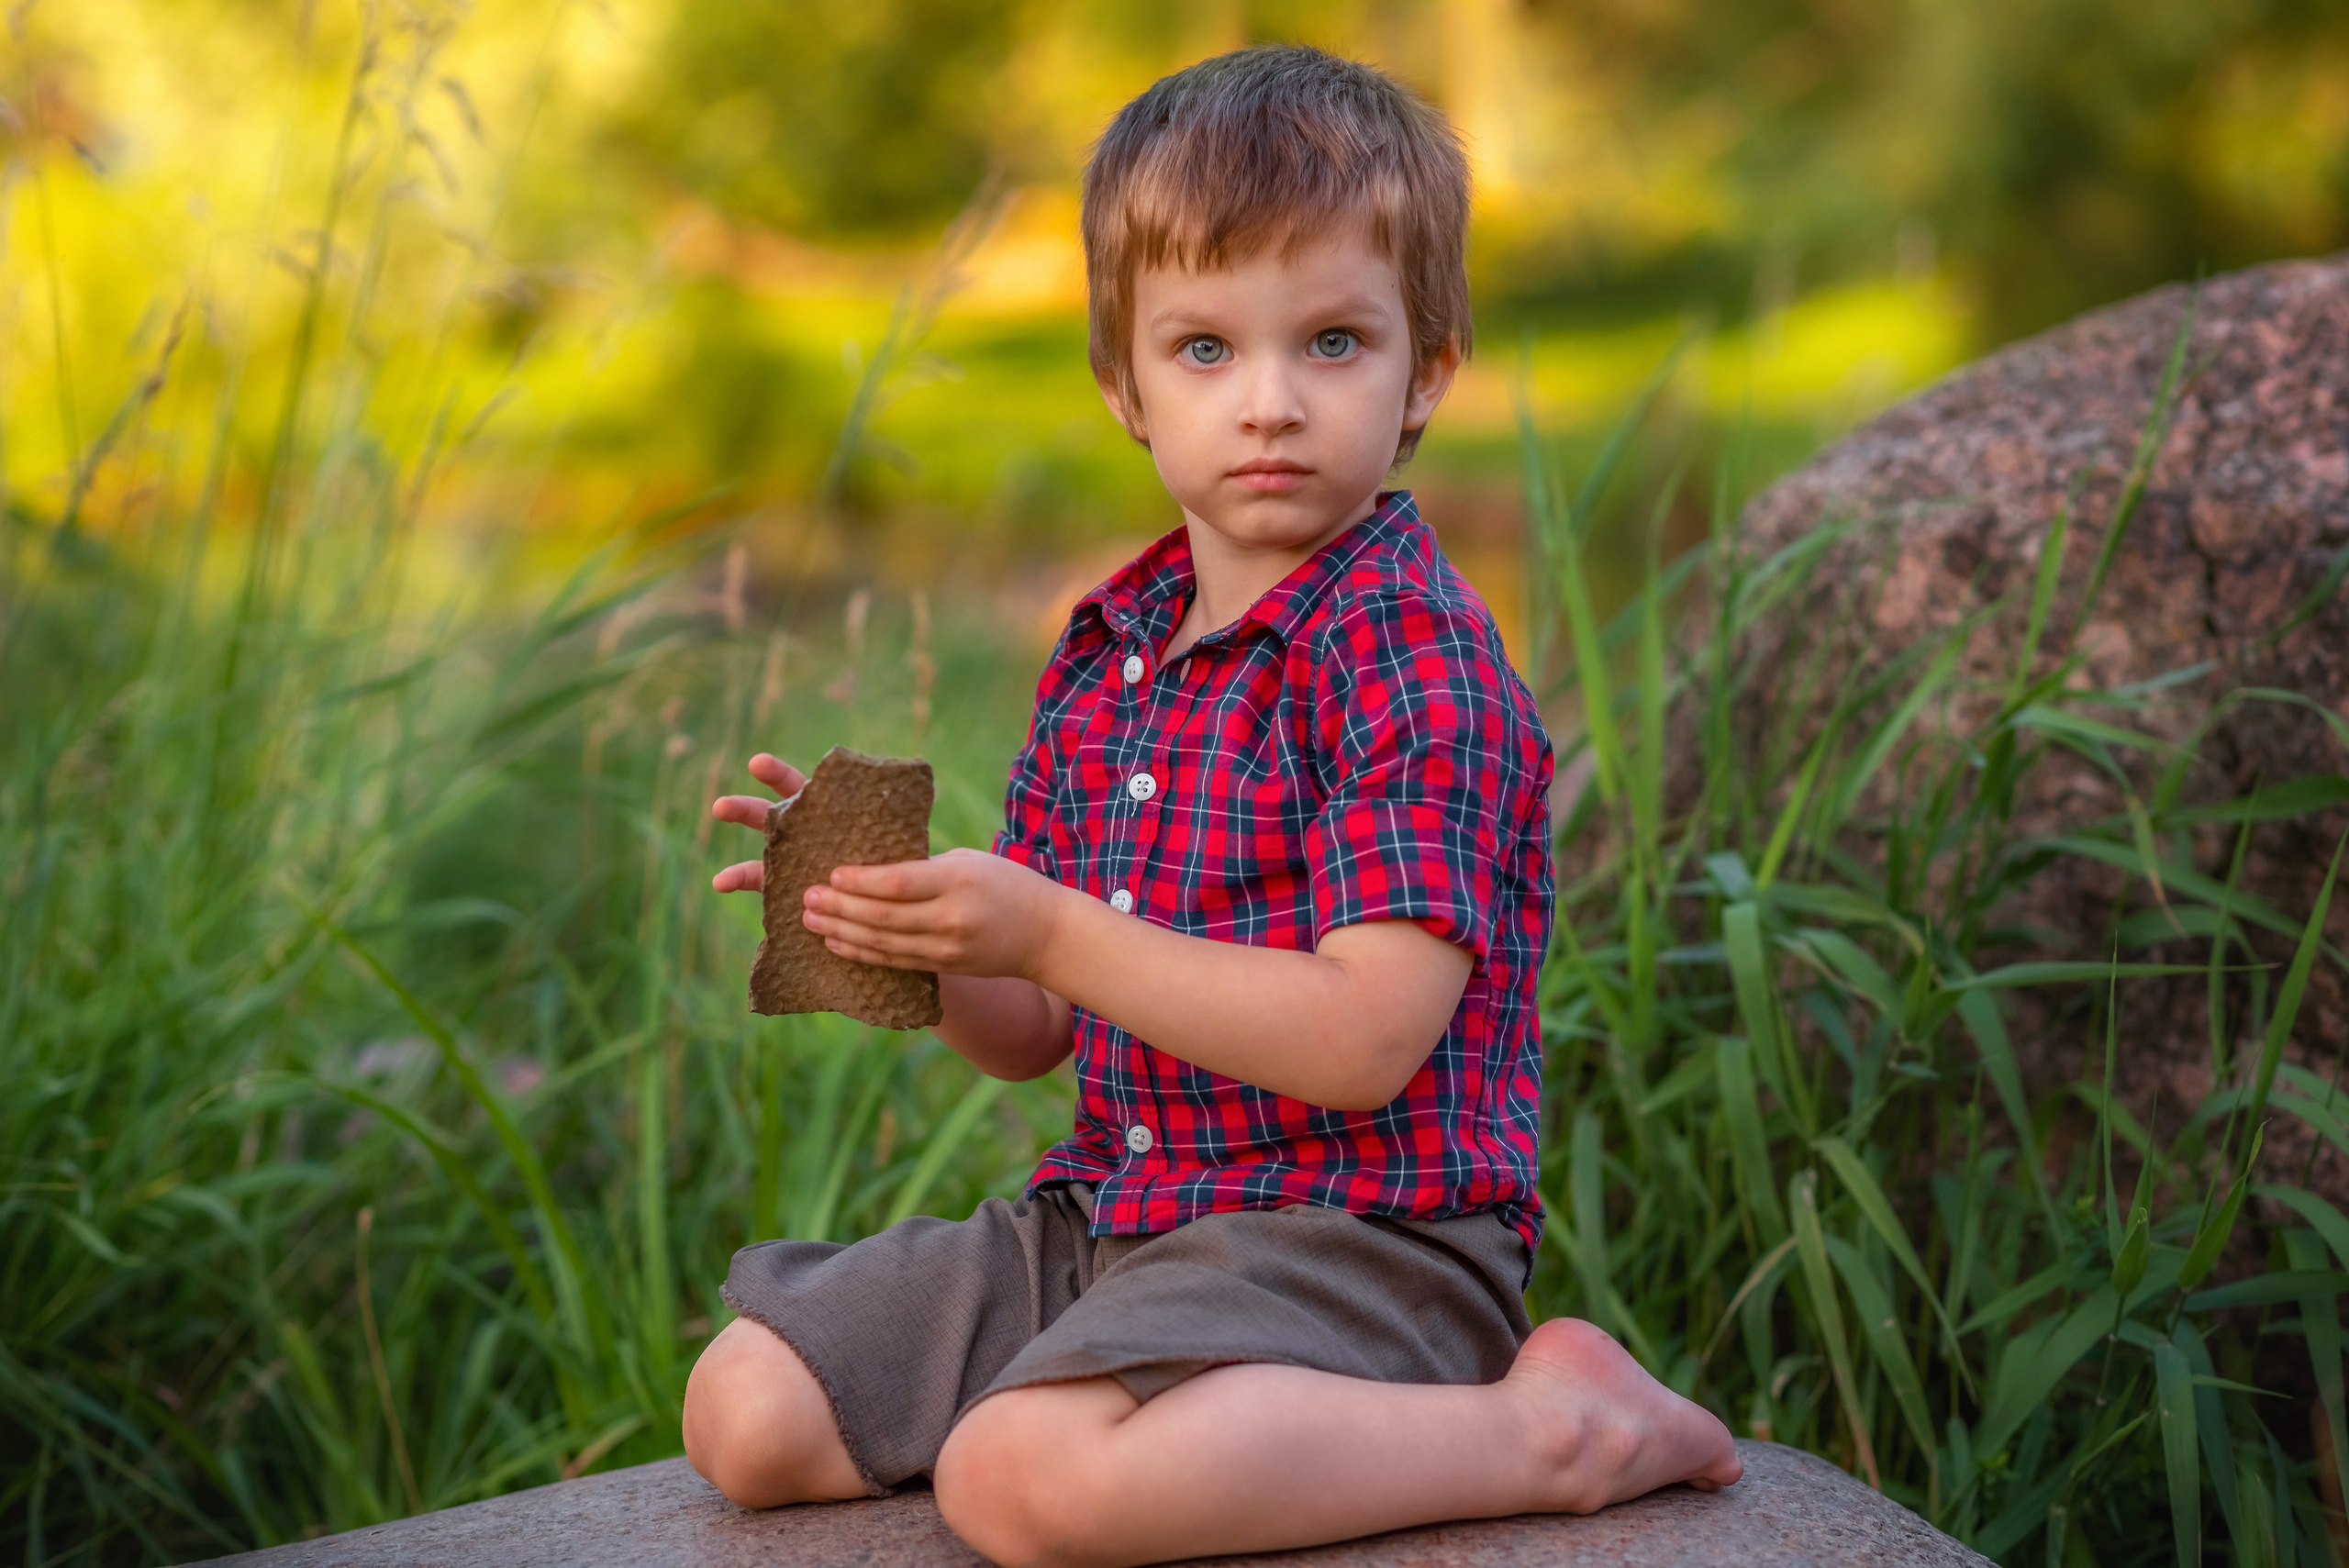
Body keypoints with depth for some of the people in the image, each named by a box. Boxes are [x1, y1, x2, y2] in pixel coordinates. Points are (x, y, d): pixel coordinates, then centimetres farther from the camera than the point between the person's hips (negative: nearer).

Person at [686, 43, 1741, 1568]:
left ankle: (1538, 1426, -17)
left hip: (1355, 1231, -8)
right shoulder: (1105, 653, 11)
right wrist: (895, 920, -6)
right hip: (1113, 1207, 8)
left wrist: (1049, 930, -23)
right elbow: (1032, 1037, 15)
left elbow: (1364, 1042, -23)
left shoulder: (1414, 656, -13)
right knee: (747, 1413, 1)